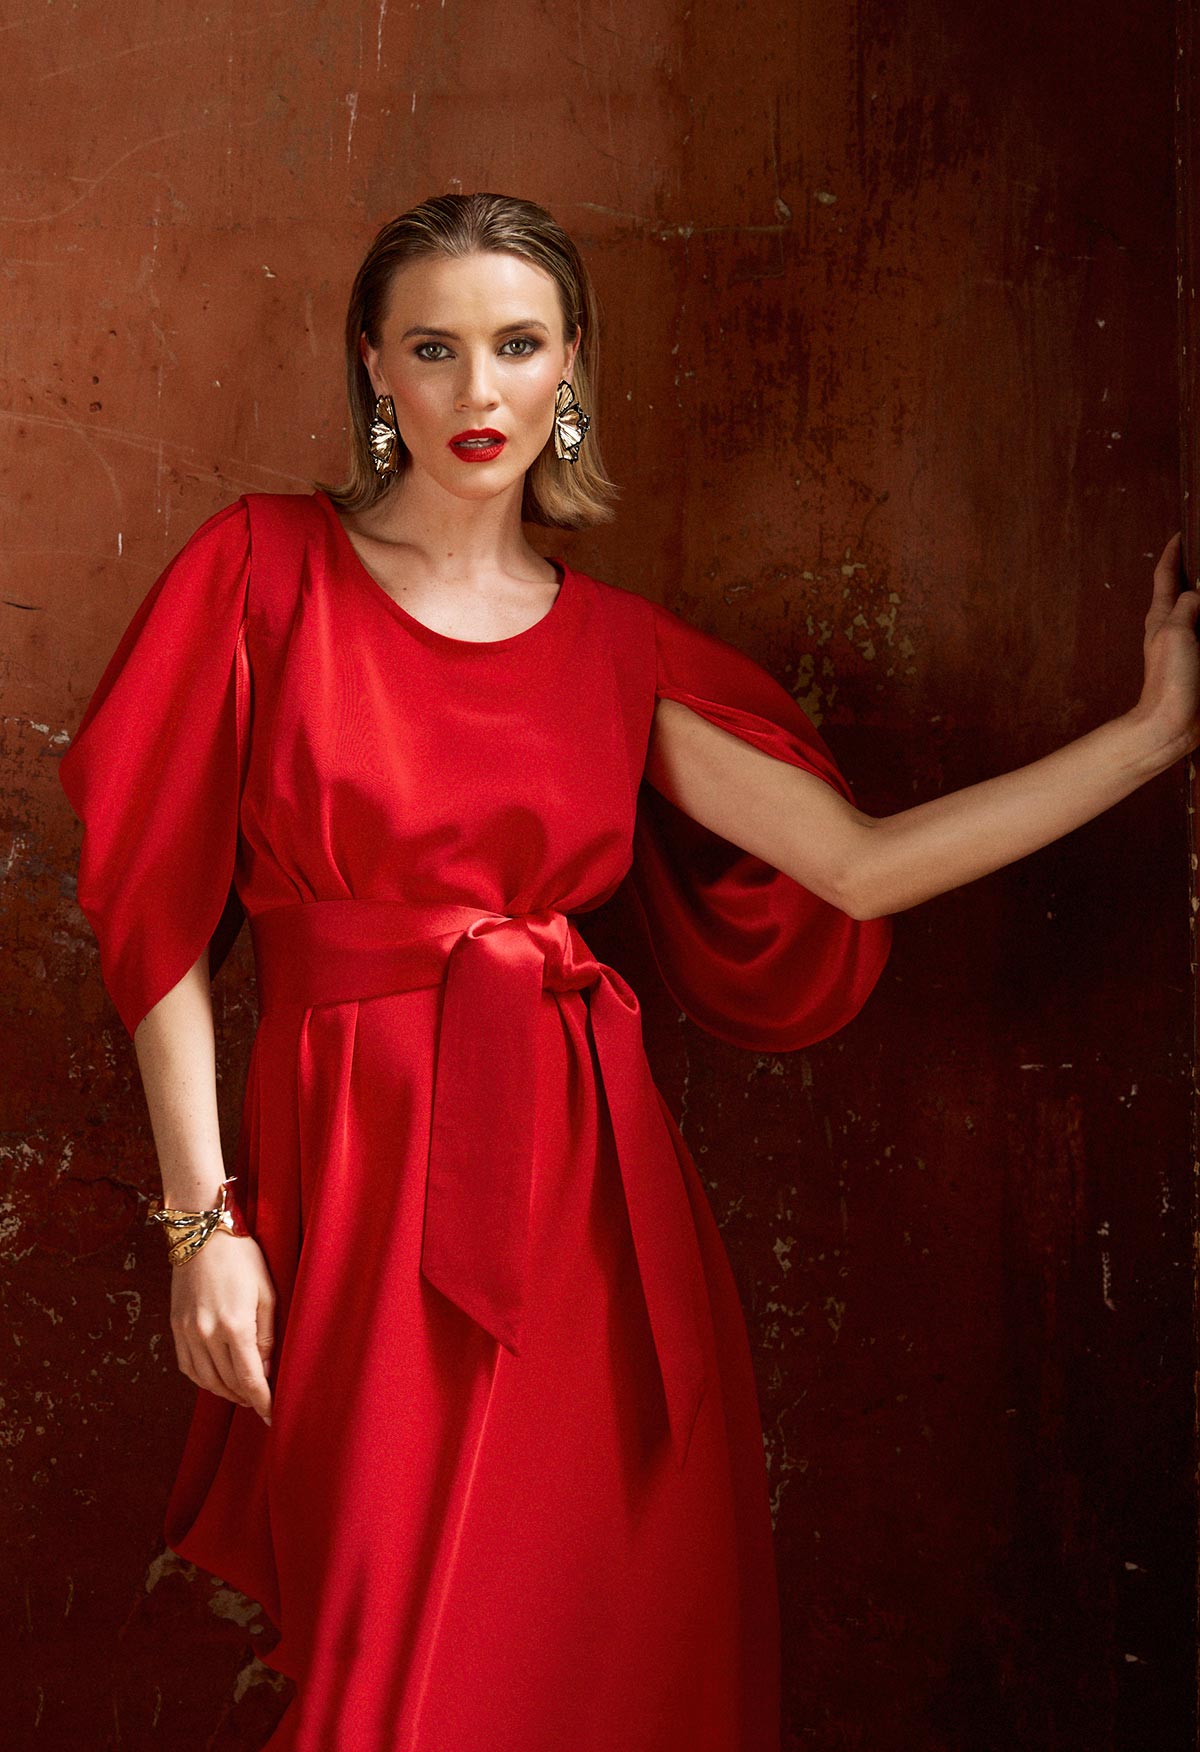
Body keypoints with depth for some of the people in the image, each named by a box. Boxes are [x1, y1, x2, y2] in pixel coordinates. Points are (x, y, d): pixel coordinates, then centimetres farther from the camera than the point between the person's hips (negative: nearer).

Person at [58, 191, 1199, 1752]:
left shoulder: (620, 647, 9)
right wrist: (203, 1217, -7)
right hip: (361, 1171, -2)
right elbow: (165, 908, -1)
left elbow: (861, 862, 3)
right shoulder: (269, 566, 2)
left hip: (590, 1184, 3)